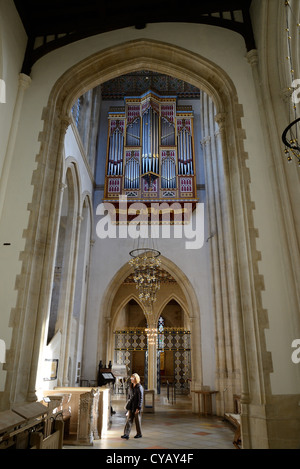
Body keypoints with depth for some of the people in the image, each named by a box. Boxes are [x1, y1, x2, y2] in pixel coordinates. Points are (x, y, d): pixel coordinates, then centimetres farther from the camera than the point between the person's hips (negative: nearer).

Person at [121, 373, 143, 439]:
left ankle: (139, 434, 22)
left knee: (137, 420, 7)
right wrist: (128, 405, 16)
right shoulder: (131, 386, 7)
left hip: (136, 407, -6)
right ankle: (126, 434, 2)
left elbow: (141, 398, -15)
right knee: (129, 420, 1)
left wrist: (138, 408, -18)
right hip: (131, 407, 6)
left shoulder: (139, 387, -15)